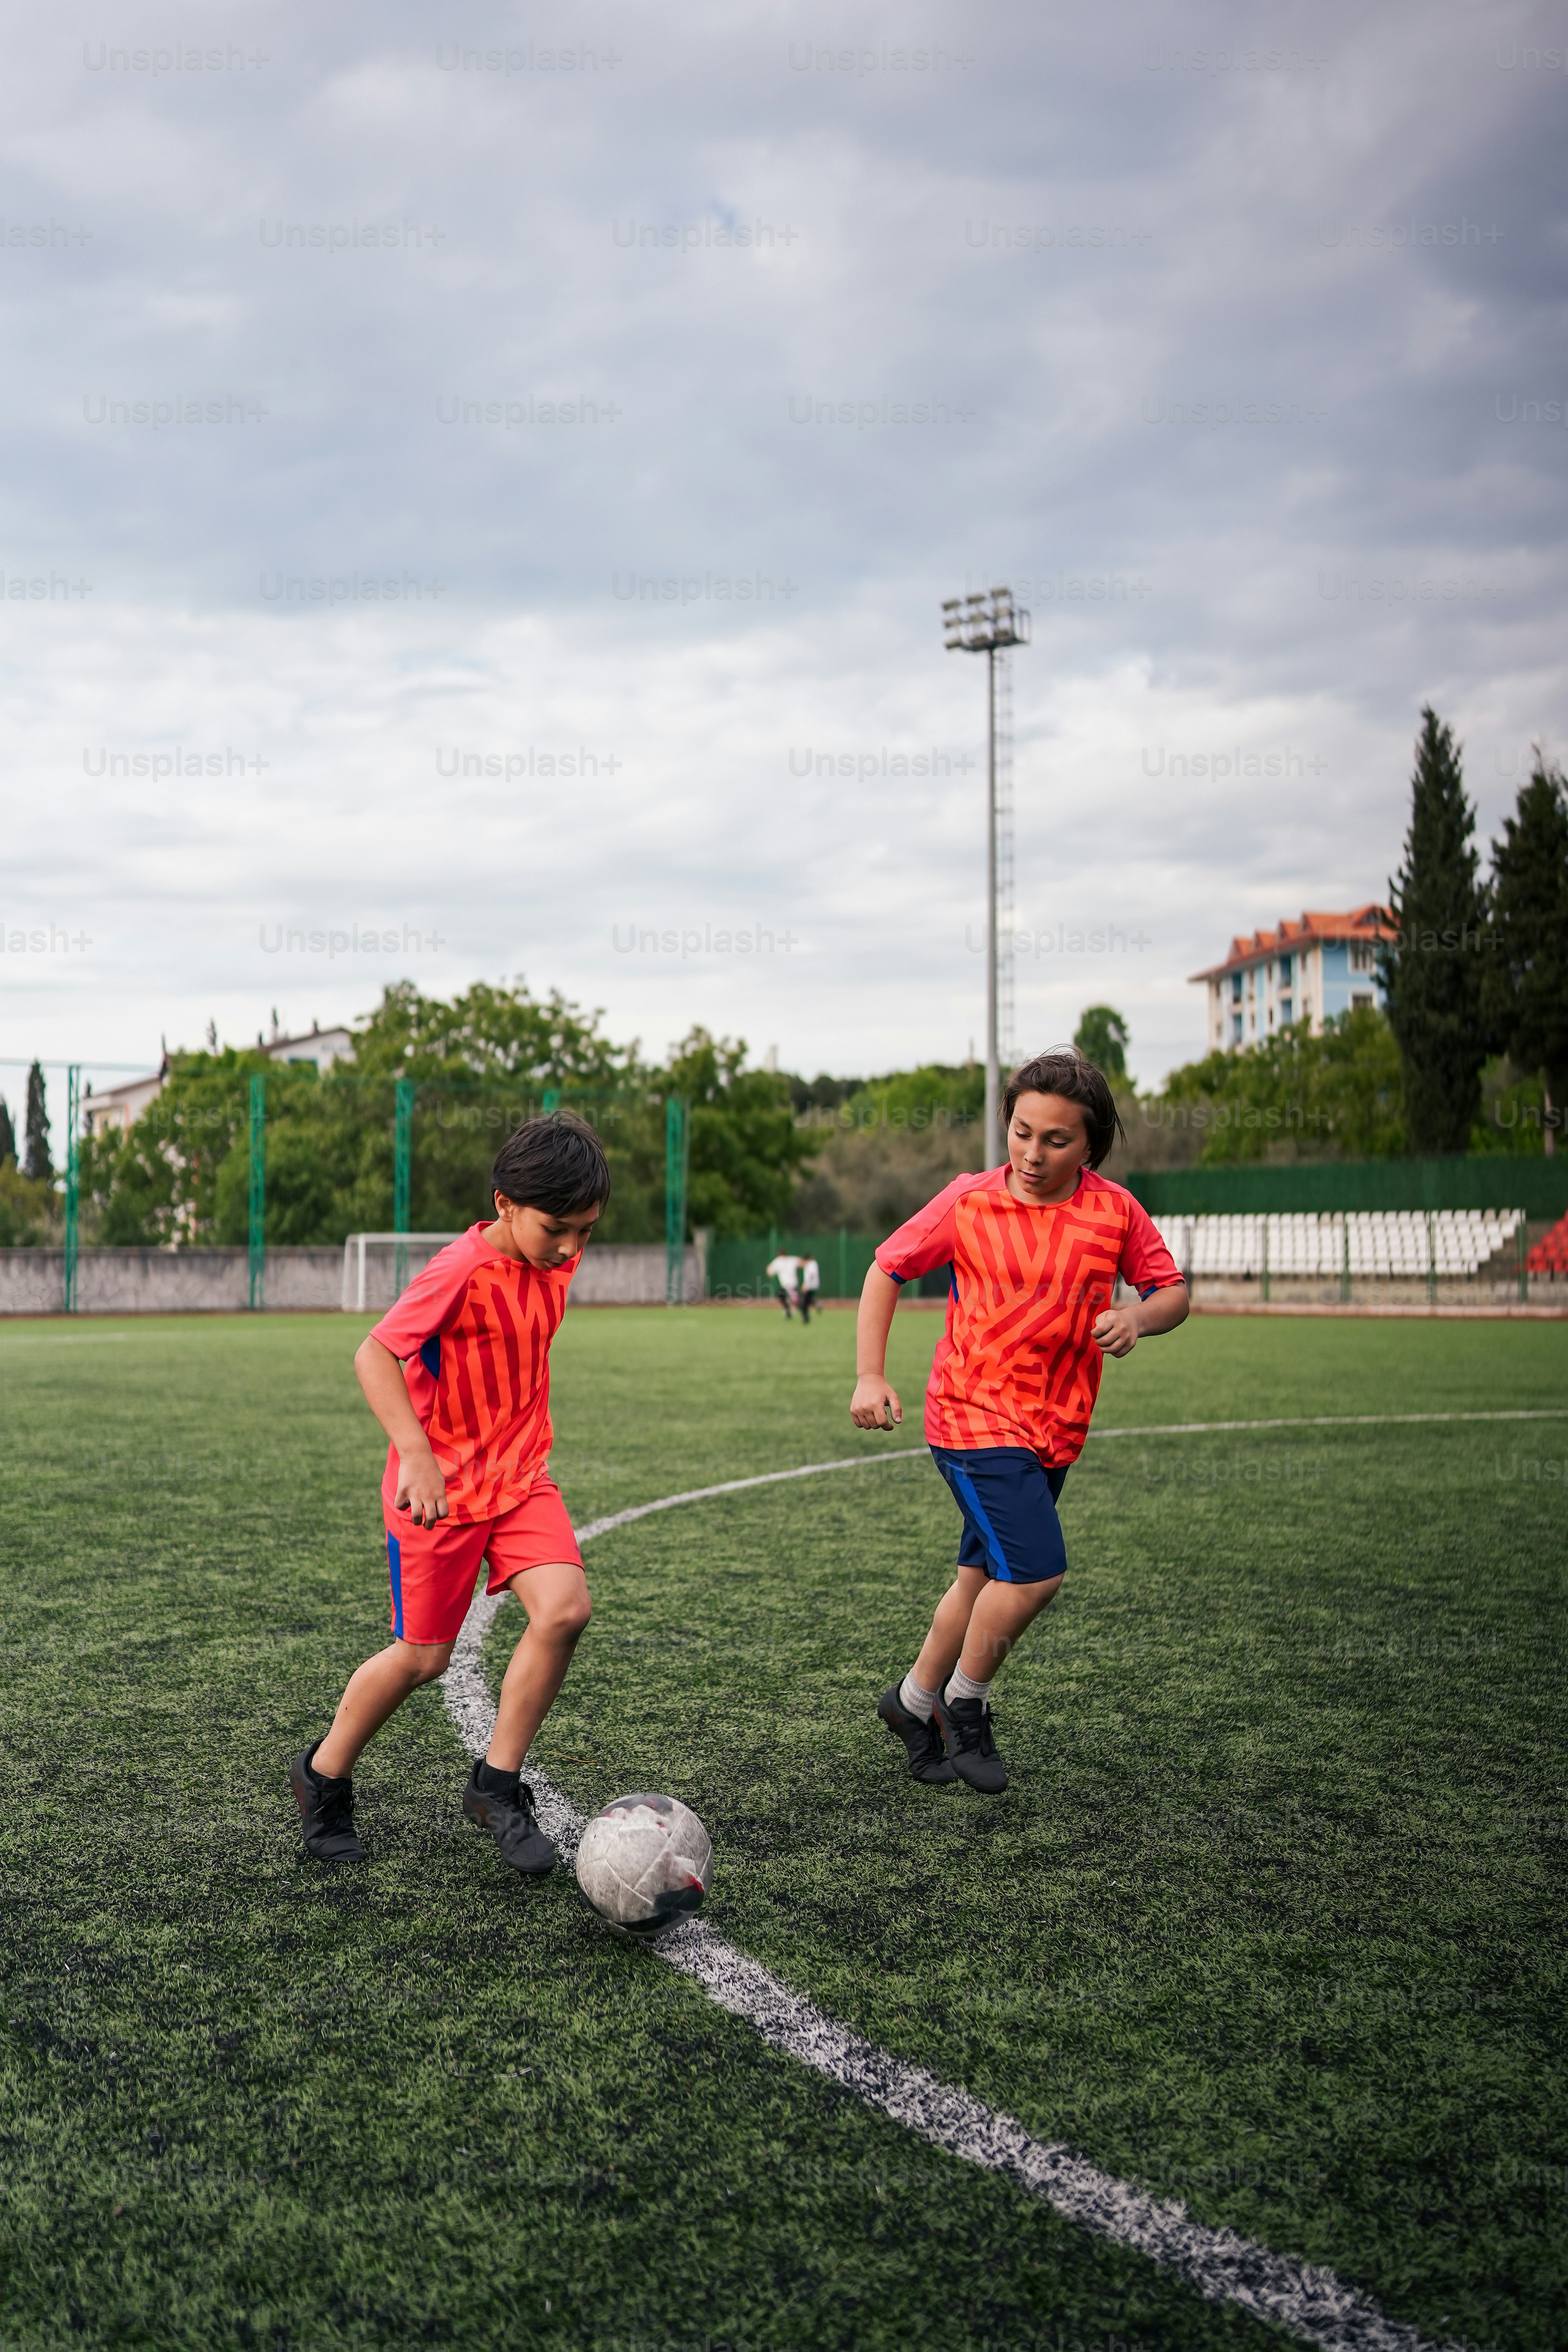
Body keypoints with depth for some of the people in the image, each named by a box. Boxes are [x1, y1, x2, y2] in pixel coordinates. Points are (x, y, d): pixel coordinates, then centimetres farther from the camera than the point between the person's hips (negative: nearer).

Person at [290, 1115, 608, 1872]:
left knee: (565, 1610, -15)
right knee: (423, 1657, 4)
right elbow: (374, 1355, -25)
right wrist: (416, 1455, -34)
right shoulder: (461, 1271, -22)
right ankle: (323, 1775, 31)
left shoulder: (555, 1260, 0)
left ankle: (497, 1784, 2)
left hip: (520, 1476, 6)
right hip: (439, 1485, -6)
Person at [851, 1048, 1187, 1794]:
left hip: (1055, 1430, 4)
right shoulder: (968, 1203, -9)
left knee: (986, 1578, 13)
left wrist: (1139, 1318, -15)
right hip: (975, 1420, -4)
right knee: (1037, 1572, -16)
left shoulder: (1115, 1211, -2)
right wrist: (870, 1376, -5)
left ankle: (916, 1700, 35)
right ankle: (966, 1703, 9)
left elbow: (1171, 1290, 8)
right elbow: (887, 1269, 3)